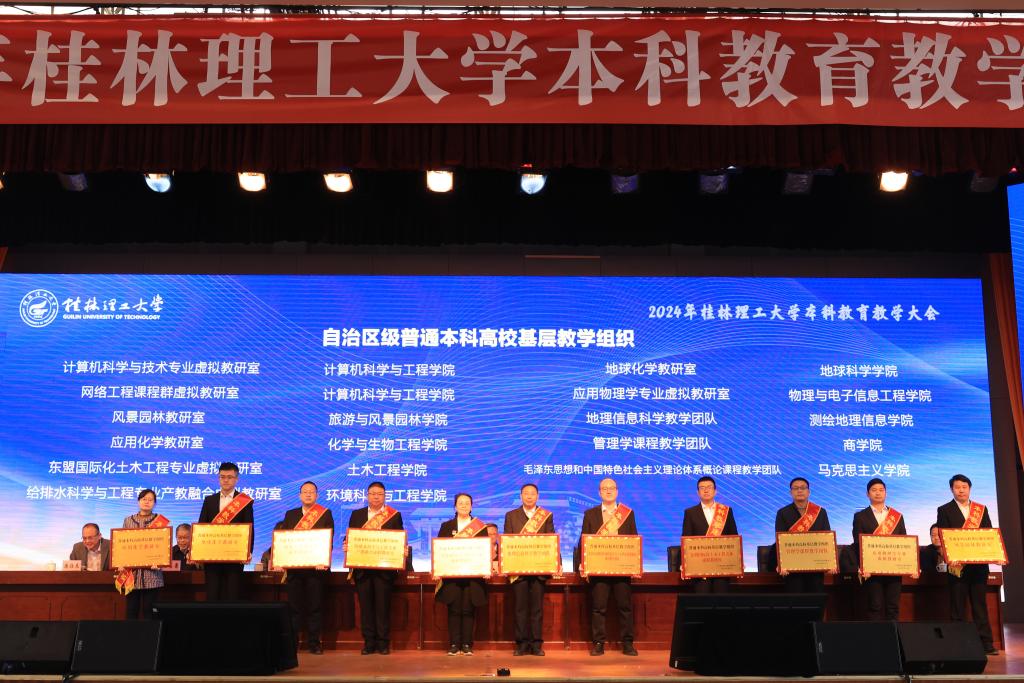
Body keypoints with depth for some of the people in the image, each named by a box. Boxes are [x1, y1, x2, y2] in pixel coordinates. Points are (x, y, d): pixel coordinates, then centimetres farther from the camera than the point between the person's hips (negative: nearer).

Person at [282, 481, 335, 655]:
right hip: (294, 567, 2)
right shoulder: (290, 515, 14)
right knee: (295, 606, 5)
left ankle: (314, 643, 6)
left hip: (317, 567, -2)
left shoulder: (326, 514, 5)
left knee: (315, 606, 0)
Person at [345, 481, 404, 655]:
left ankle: (383, 642, 7)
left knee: (383, 605, -1)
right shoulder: (356, 514, 13)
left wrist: (403, 551, -15)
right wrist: (346, 546, -10)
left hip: (384, 568, -2)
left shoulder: (395, 516, 6)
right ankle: (369, 642, 12)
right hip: (362, 568, 2)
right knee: (365, 605, 4)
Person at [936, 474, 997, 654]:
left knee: (980, 604, 6)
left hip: (979, 563, 3)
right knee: (958, 607, 1)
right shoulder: (944, 511, 3)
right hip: (957, 564, -3)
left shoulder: (981, 510, 13)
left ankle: (985, 643, 8)